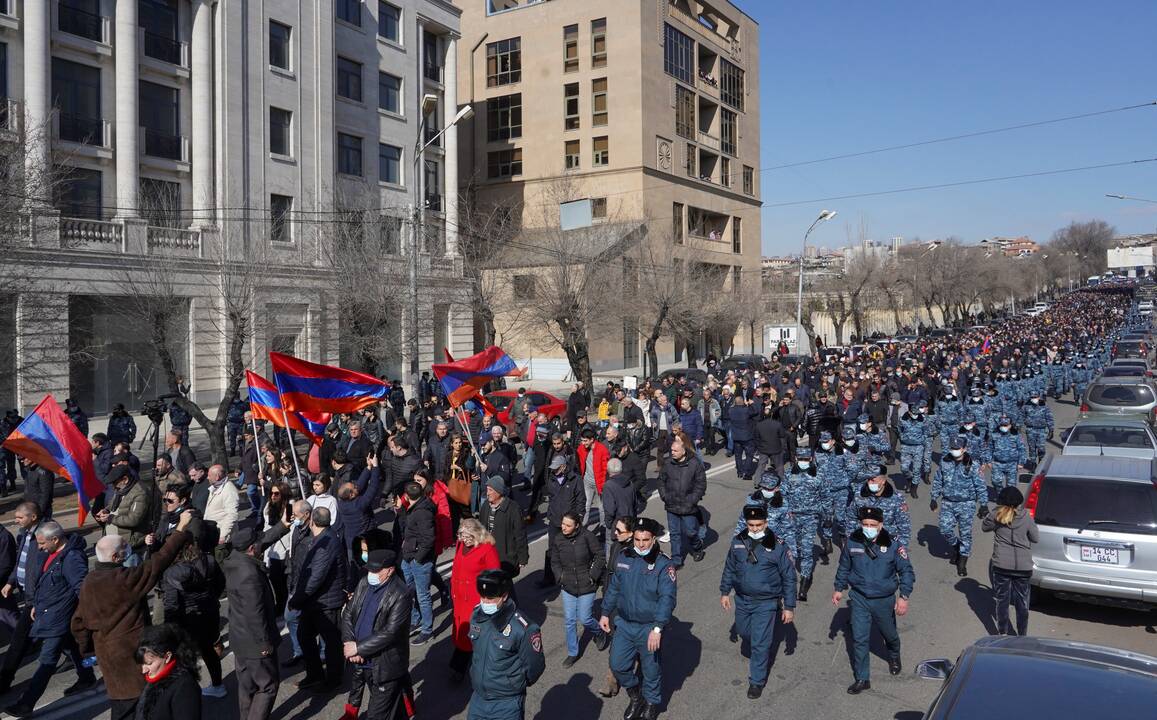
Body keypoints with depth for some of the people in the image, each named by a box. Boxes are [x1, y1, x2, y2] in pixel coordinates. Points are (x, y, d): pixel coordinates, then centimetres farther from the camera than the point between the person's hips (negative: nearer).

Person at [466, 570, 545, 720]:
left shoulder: (522, 629, -24)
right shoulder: (477, 616, -5)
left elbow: (535, 666, -12)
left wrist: (515, 685, 2)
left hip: (507, 704, -5)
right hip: (478, 697, 5)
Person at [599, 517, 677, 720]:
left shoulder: (664, 565, -17)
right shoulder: (624, 559, -1)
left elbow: (667, 599, -23)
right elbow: (613, 588, 12)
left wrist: (657, 629, -31)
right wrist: (605, 613, 14)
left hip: (649, 629, -4)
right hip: (624, 624, 5)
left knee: (651, 669, 11)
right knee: (618, 665, 11)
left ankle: (652, 703, 37)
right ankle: (635, 696, 37)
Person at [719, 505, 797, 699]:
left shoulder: (778, 546, -18)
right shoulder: (738, 542, -6)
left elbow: (789, 577, -10)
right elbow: (729, 567, 9)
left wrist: (789, 607, -8)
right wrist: (725, 591, 11)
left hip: (766, 603, -5)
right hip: (742, 599, 5)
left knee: (760, 643, -1)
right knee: (743, 631, 22)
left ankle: (757, 681, 18)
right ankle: (763, 653, 52)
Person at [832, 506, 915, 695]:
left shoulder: (893, 545, -19)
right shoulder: (852, 542, -12)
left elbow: (906, 571, -8)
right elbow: (844, 567, 5)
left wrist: (904, 596, -14)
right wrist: (839, 589, 8)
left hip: (884, 600, 0)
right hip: (859, 598, 1)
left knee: (889, 634, 23)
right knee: (859, 639, -1)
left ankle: (894, 657, 55)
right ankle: (862, 679, 13)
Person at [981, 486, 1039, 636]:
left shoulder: (997, 516, -10)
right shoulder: (1026, 517, -9)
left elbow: (984, 527, 7)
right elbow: (1036, 538, 2)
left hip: (1001, 565, -1)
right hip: (1023, 566, 1)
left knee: (1001, 600, 12)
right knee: (1022, 602, 13)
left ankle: (1002, 633, 18)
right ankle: (1022, 635, 20)